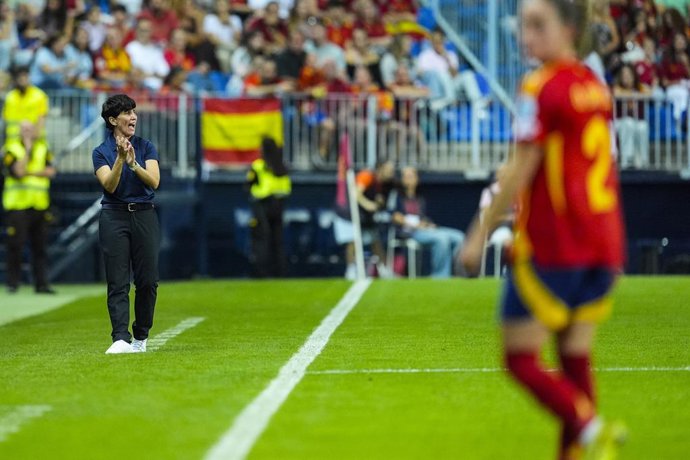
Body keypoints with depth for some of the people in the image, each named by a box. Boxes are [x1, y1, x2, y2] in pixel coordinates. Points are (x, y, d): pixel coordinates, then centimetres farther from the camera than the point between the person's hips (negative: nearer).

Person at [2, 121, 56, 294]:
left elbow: (51, 171, 0)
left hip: (39, 205, 4)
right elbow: (18, 171, -16)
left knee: (40, 246, 3)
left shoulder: (43, 148, 12)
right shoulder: (11, 149, 0)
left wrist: (31, 172, -9)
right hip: (17, 204, -4)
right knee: (15, 245, -4)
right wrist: (28, 149, -13)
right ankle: (13, 283, 4)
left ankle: (41, 284, 4)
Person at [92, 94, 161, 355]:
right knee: (118, 282, -7)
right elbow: (110, 185, -13)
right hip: (114, 218, -2)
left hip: (144, 216, 2)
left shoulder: (146, 147, 6)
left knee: (148, 280, 2)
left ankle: (140, 337, 16)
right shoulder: (101, 152, 2)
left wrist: (134, 163, -24)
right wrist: (120, 159, -27)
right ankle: (121, 339, -13)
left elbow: (154, 181, -8)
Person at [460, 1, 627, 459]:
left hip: (551, 246, -7)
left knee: (521, 358, -2)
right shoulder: (596, 86, 12)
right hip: (602, 246, 8)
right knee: (576, 359, 9)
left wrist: (481, 232, -7)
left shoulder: (543, 88, -11)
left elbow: (522, 170, -12)